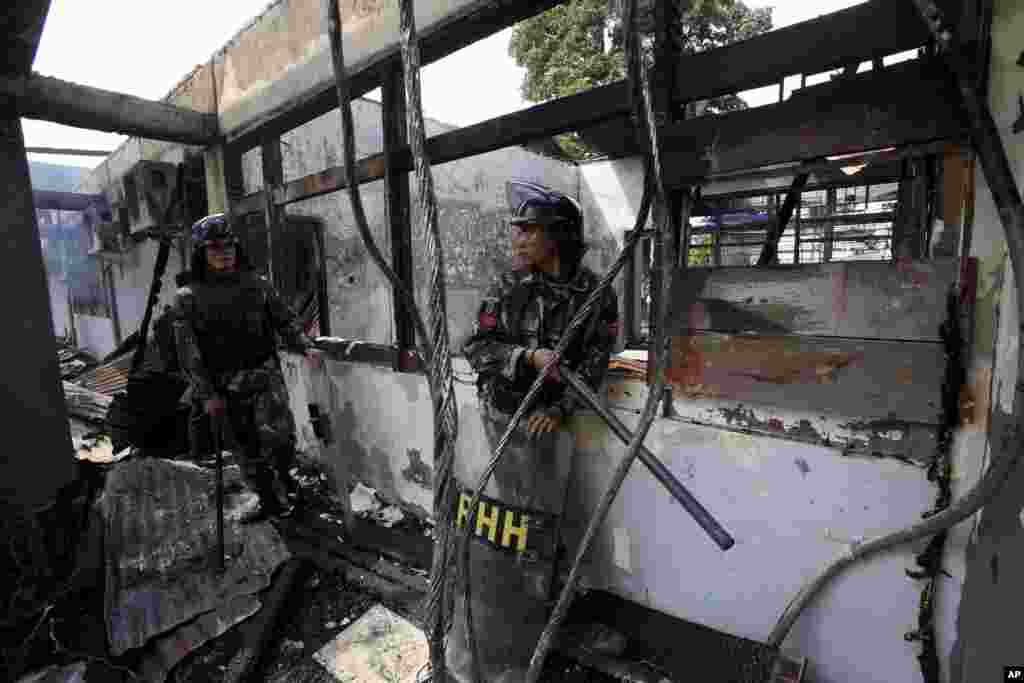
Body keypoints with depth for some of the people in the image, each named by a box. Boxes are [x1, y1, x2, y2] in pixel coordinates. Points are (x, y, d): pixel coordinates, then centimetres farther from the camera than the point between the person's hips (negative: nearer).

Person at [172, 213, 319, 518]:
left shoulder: (256, 284, 5)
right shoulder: (188, 298, 0)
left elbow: (285, 321, 9)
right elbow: (188, 354, -2)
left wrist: (305, 347, -7)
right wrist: (206, 394, -7)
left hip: (264, 376, 1)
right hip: (226, 388, 0)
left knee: (279, 436, -13)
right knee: (252, 452, 7)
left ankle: (282, 474, 19)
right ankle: (272, 502, 27)